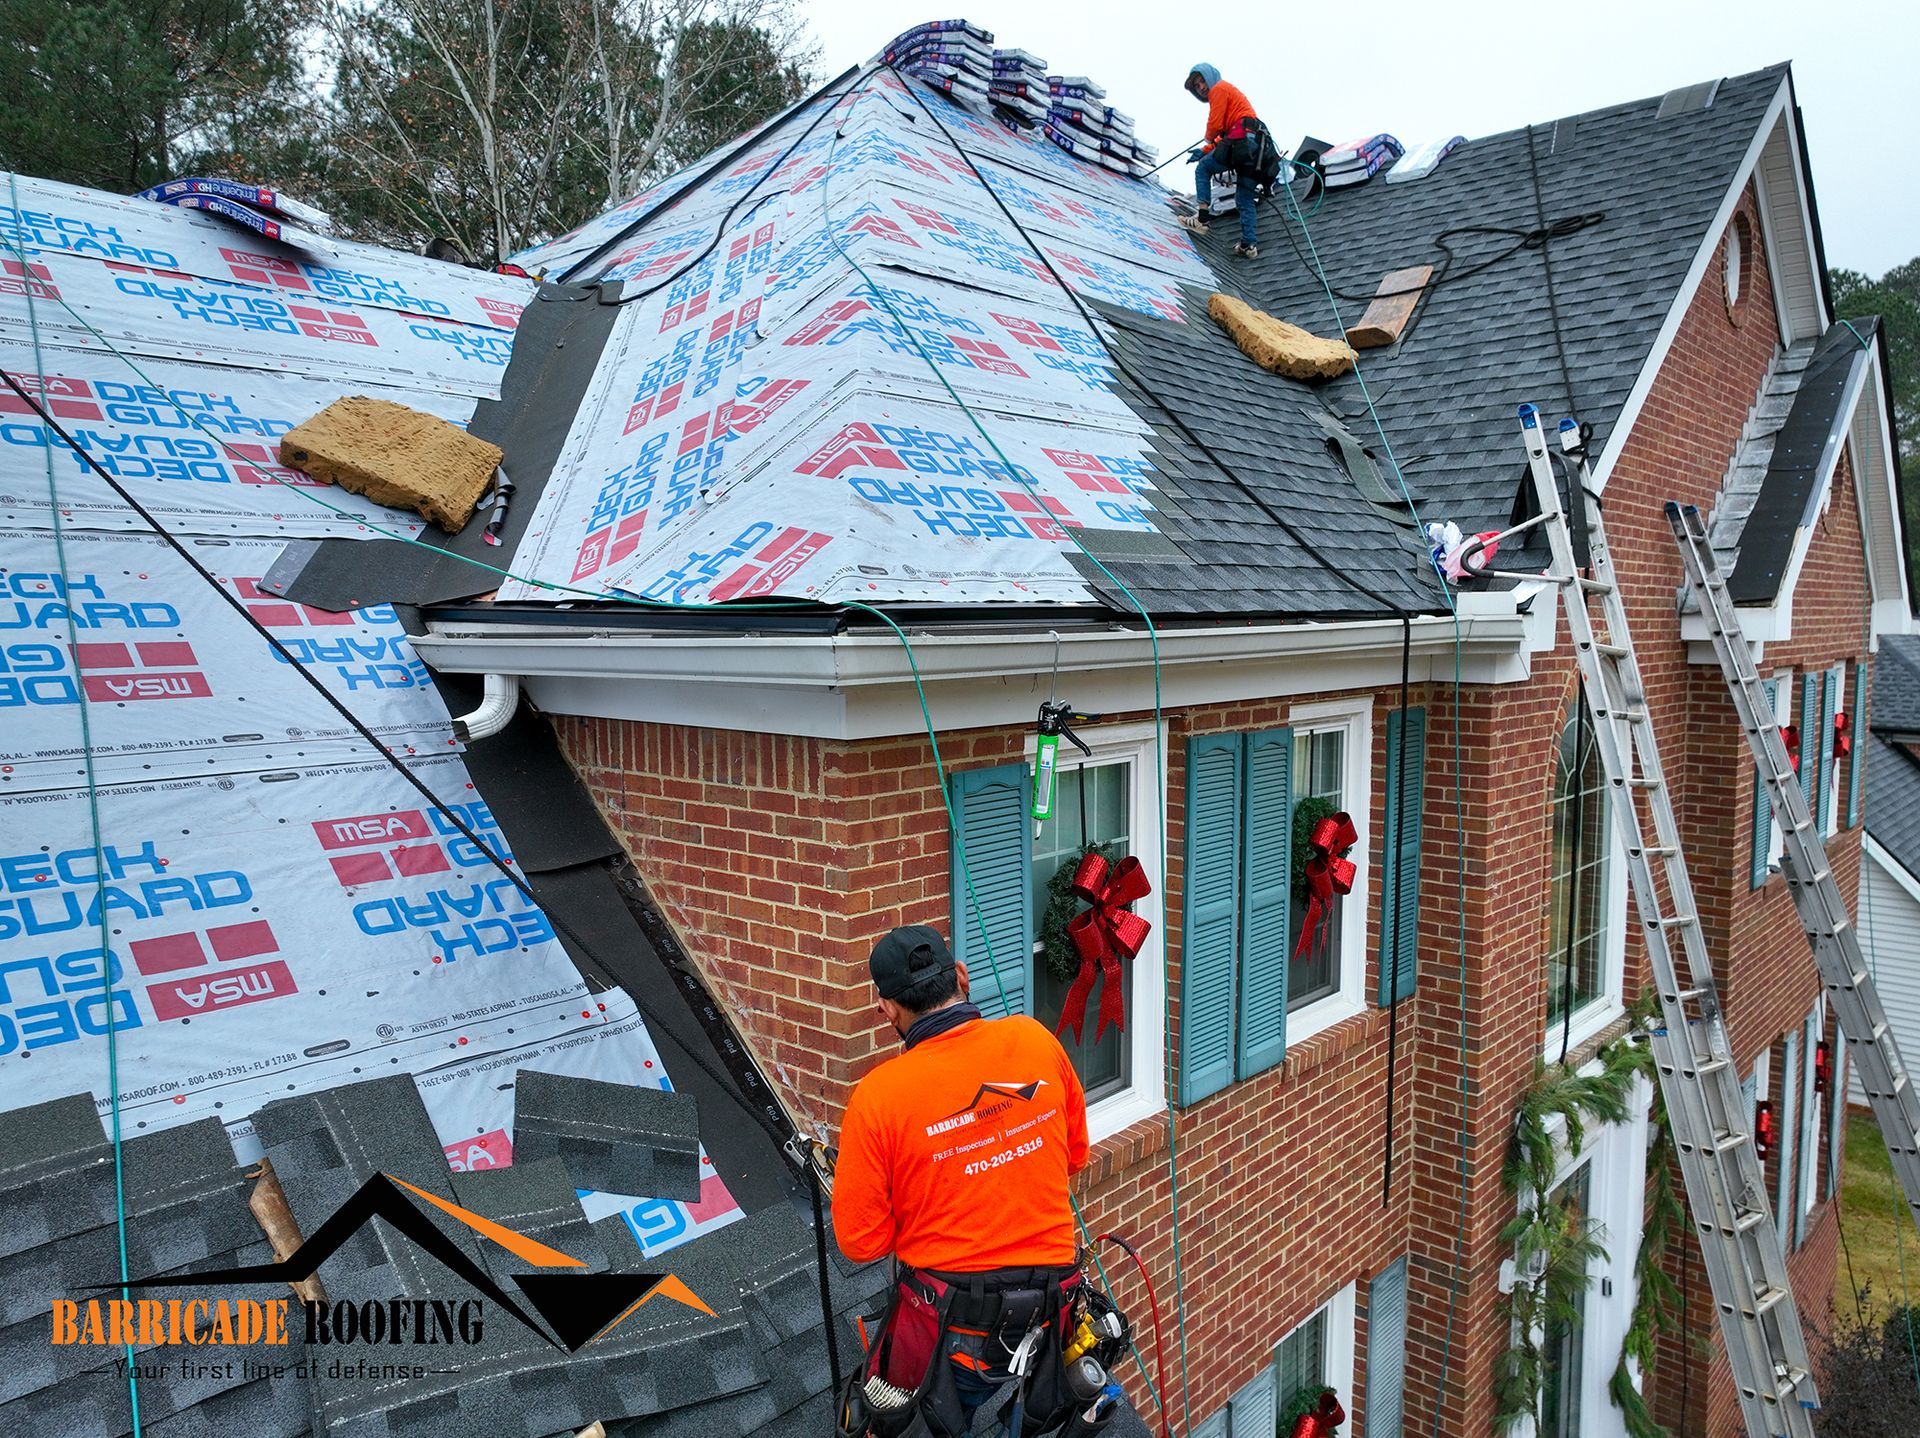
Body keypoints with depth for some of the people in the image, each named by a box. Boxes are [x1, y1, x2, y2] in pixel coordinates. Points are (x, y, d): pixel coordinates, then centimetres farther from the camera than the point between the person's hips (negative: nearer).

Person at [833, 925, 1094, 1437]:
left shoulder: (879, 1094, -17)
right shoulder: (1036, 1040, -7)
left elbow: (859, 1241, -8)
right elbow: (1075, 1156, 9)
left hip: (949, 1324, -3)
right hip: (1050, 1315, 4)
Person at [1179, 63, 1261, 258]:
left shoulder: (1219, 89, 4)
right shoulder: (1230, 90, 33)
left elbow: (1215, 125, -6)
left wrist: (1208, 139, 15)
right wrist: (1205, 151, 26)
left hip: (1241, 140, -9)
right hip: (1257, 144, 9)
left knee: (1203, 169, 7)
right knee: (1245, 200, 7)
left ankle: (1203, 216, -6)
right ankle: (1250, 244, -1)